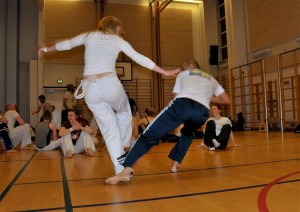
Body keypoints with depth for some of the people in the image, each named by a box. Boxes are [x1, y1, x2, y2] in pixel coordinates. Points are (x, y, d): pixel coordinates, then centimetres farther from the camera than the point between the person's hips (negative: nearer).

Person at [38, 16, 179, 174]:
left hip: (90, 88, 3)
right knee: (124, 113, 29)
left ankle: (120, 169, 12)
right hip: (109, 84, -3)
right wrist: (164, 72, 15)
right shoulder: (118, 41, 13)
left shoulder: (89, 36, 20)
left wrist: (46, 49, 49)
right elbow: (140, 59, 10)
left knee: (109, 129, 11)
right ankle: (123, 148, 29)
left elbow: (66, 44, 30)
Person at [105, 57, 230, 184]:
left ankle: (126, 171, -16)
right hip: (203, 111, 3)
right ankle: (175, 164, 24)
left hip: (182, 103, -3)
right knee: (187, 133, 36)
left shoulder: (183, 74, 33)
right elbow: (227, 100, 38)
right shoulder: (212, 80, 39)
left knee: (150, 134, -3)